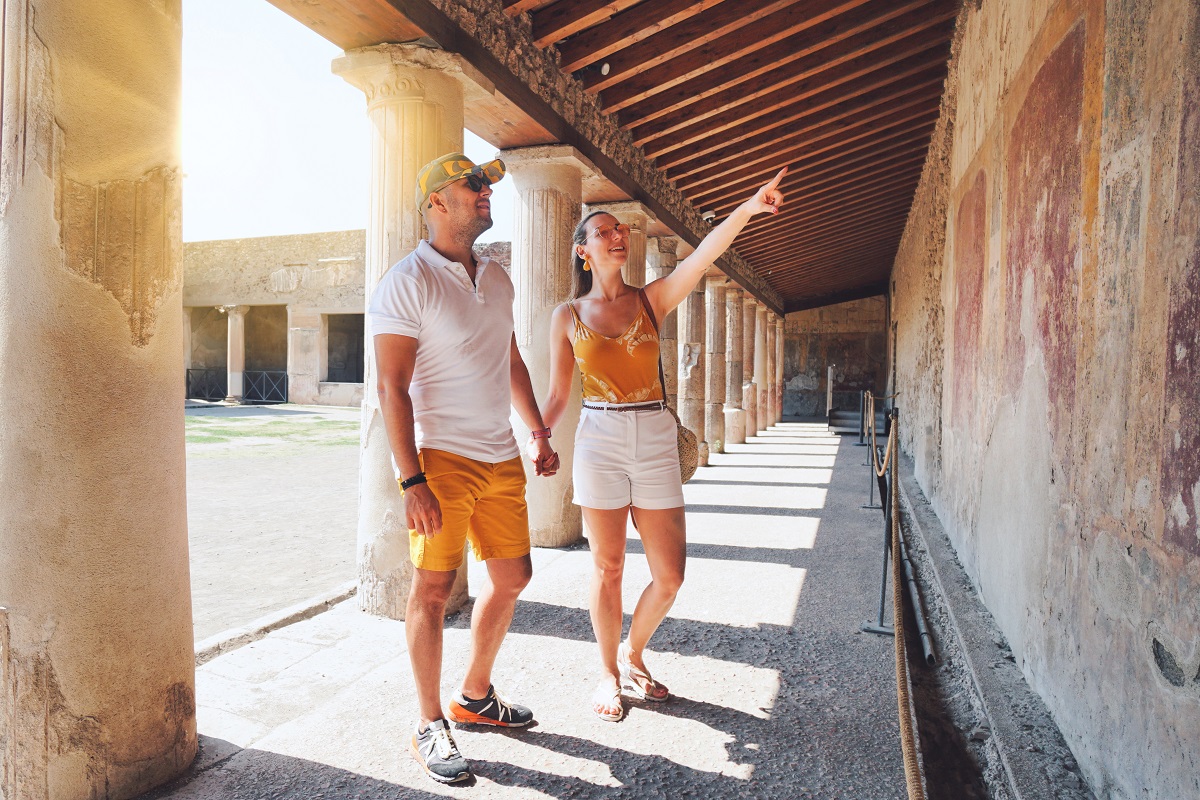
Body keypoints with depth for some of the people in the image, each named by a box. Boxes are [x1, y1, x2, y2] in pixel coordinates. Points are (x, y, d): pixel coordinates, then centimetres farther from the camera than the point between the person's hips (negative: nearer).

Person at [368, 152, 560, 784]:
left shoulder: (496, 278, 13)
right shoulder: (407, 283, -10)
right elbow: (392, 387, -15)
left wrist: (539, 434, 18)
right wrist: (411, 480, -21)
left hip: (501, 455, 8)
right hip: (440, 457, -7)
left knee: (512, 576, 13)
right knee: (434, 586, -1)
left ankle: (475, 696, 32)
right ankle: (429, 728, 15)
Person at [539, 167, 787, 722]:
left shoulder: (651, 300, 5)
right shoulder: (568, 316, 4)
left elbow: (703, 255, -11)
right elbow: (557, 394, 6)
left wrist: (748, 209, -24)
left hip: (655, 440, 2)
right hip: (599, 441, -1)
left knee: (669, 575, 4)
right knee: (607, 568, 6)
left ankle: (634, 655, 31)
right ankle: (609, 672, 28)